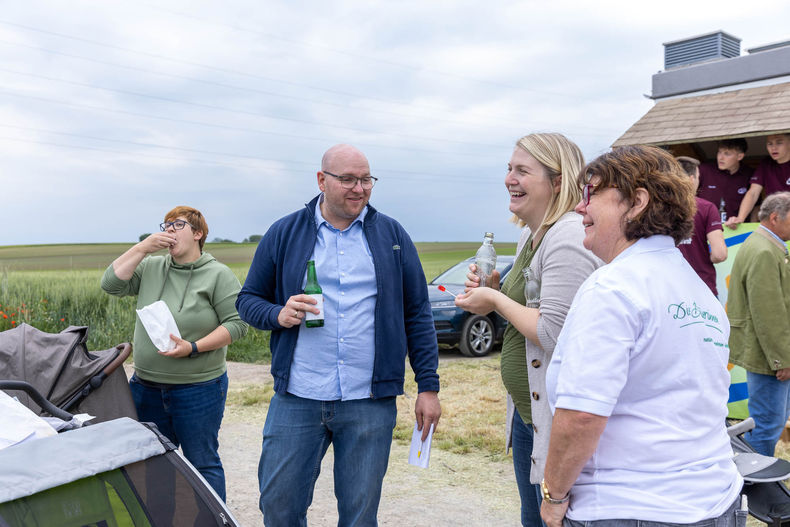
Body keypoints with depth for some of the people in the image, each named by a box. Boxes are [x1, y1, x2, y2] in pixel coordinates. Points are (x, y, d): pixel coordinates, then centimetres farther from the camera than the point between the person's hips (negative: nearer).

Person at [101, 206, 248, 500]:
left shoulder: (219, 275, -5)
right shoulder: (151, 268, 8)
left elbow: (237, 324, -10)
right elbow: (111, 284, -3)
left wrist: (193, 347, -21)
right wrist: (143, 248, -8)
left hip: (198, 389, -5)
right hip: (146, 386, 5)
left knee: (202, 463, 4)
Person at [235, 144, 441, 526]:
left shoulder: (392, 236, 6)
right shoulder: (284, 233, 5)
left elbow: (418, 314, 7)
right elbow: (248, 300, 11)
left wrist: (428, 386, 2)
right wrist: (279, 314, -12)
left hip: (370, 403, 0)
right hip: (297, 399, 0)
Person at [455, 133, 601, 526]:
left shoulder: (569, 237, -21)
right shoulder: (531, 236, 11)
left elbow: (554, 332, -27)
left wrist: (497, 301, -15)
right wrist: (493, 291, 3)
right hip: (526, 409, 10)